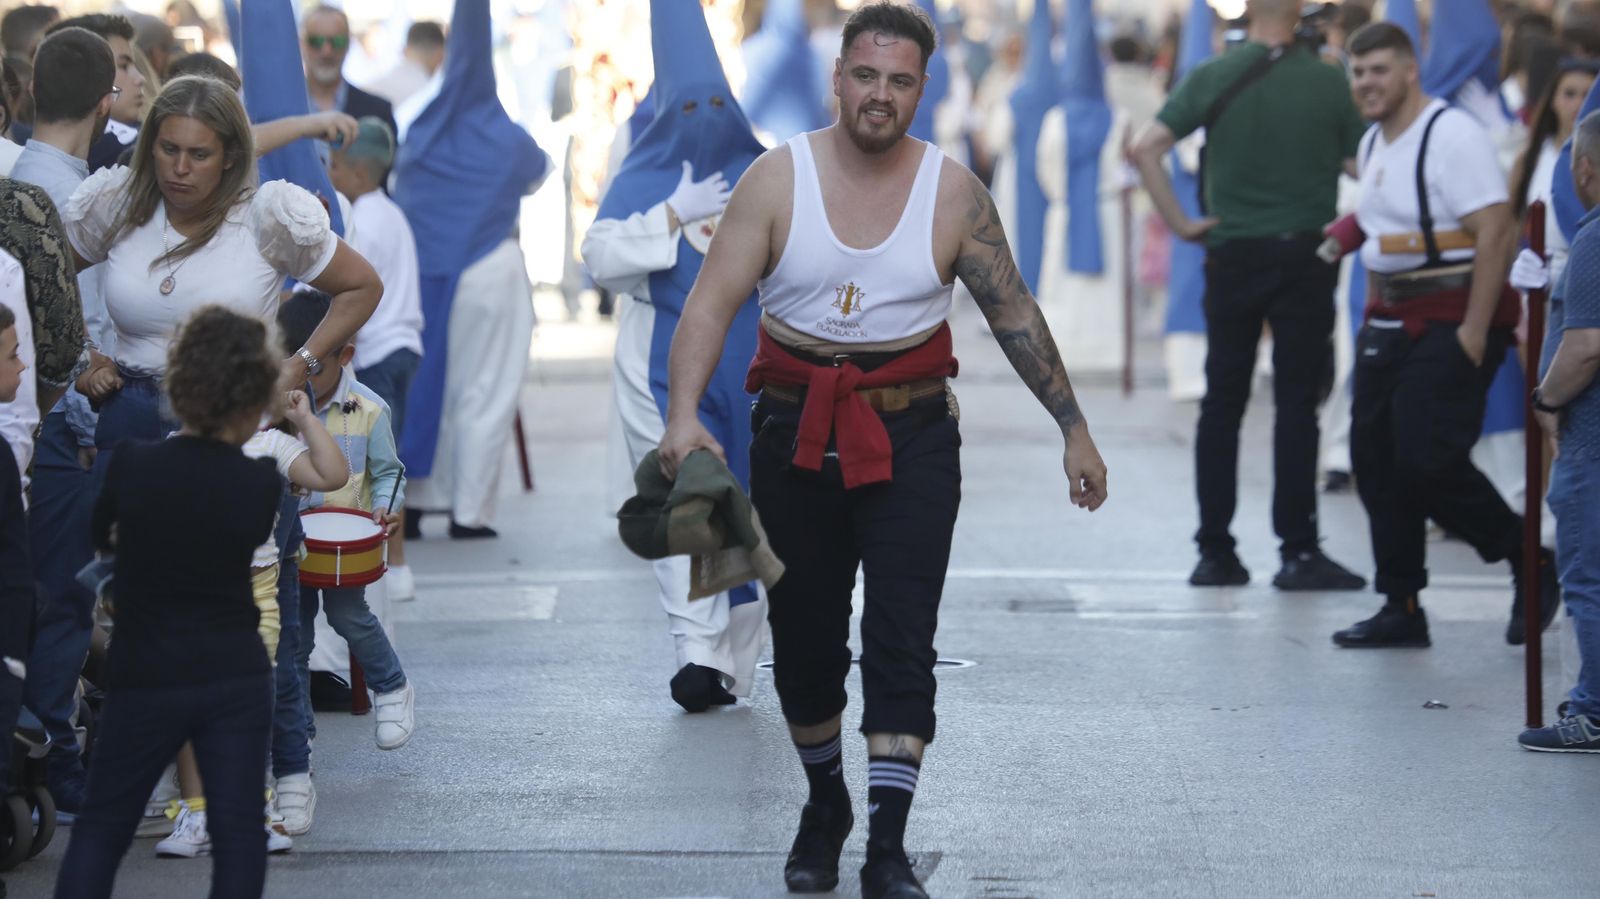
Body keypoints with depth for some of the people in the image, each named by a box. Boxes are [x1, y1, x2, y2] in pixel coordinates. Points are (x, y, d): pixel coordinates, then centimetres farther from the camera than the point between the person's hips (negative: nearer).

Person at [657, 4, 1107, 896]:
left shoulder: (953, 193, -3)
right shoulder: (778, 179, -5)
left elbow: (1015, 314, 4)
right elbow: (713, 300, -11)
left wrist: (1075, 428, 3)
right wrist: (684, 413, -26)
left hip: (911, 438, -1)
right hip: (797, 438, 1)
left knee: (902, 641, -10)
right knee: (804, 640, 11)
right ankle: (825, 805, 35)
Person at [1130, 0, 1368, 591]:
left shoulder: (1213, 77, -2)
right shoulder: (1328, 83, -3)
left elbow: (1146, 148, -11)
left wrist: (1179, 223, -5)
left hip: (1233, 255, 1)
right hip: (1305, 255, -1)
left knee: (1222, 403, 8)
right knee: (1297, 404, 1)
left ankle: (1215, 552, 8)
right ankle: (1298, 551, -1)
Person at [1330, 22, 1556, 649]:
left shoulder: (1452, 134, -14)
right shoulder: (1373, 145, 14)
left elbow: (1496, 231, -19)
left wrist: (1474, 333, -22)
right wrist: (1373, 322, 17)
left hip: (1453, 322, -9)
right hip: (1392, 323, 9)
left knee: (1428, 461, -15)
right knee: (1375, 459, 5)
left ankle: (1532, 567, 4)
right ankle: (1401, 609, 13)